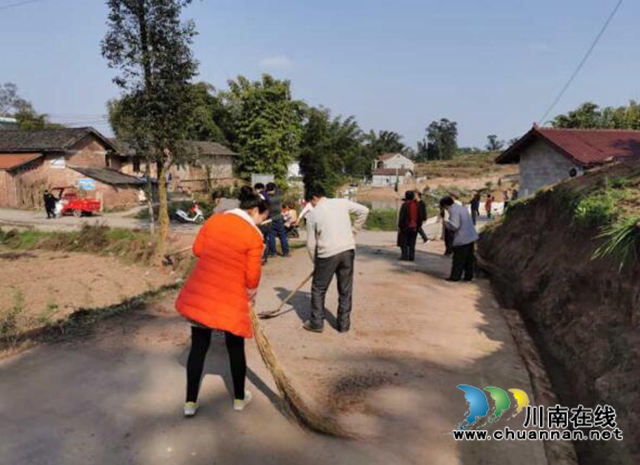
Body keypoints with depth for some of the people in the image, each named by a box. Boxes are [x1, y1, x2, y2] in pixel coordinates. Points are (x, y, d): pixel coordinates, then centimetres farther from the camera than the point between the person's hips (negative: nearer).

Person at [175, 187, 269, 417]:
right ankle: (239, 398, 30)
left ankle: (190, 402, 19)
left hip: (199, 292, 4)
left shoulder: (214, 219, 3)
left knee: (198, 346, 14)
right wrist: (251, 296, 9)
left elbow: (197, 249, 10)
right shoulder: (254, 235, -11)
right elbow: (252, 276, -9)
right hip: (230, 297, -4)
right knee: (235, 348, 15)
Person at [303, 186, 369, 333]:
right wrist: (353, 232, 12)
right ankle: (344, 324, 19)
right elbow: (364, 211, 4)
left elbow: (311, 243, 4)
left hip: (327, 253, -3)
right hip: (348, 250, 3)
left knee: (318, 289, 13)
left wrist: (315, 261, 18)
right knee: (345, 290, 13)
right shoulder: (342, 202, 7)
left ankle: (316, 323, 18)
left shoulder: (313, 213, 3)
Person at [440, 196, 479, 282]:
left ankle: (455, 277, 8)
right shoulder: (462, 208, 13)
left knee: (458, 260, 1)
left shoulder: (453, 211, -16)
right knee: (469, 259, 15)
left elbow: (454, 225, -22)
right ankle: (468, 276, 22)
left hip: (462, 239, -9)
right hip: (471, 237, 9)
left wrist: (446, 223, -4)